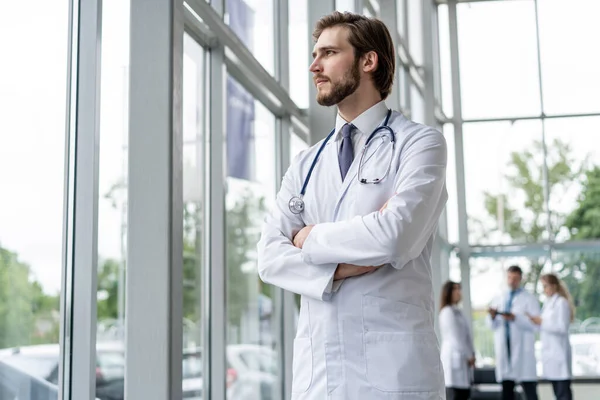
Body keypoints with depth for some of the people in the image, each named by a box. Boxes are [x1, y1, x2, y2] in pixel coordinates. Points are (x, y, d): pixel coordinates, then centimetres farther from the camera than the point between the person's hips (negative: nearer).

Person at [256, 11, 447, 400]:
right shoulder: (305, 165, 14)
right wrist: (338, 269, -14)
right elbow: (270, 255, 3)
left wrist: (311, 237, -3)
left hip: (393, 368, -4)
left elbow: (394, 237, -17)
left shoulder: (420, 143, -1)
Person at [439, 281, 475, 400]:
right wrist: (469, 356, -10)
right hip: (454, 359, -10)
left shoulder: (458, 312, 19)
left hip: (462, 360, 10)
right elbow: (455, 338, -15)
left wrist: (471, 354, 5)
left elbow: (466, 336, 16)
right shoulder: (447, 312, -11)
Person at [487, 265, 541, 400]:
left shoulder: (529, 298, 3)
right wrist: (492, 317, -11)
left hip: (522, 348, -4)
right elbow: (493, 325, 11)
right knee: (506, 387, 8)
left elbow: (535, 323, -8)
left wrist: (515, 318, -19)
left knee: (529, 388, -4)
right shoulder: (499, 300, 16)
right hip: (504, 348, 4)